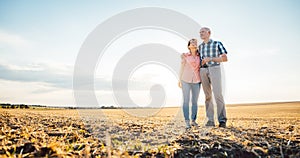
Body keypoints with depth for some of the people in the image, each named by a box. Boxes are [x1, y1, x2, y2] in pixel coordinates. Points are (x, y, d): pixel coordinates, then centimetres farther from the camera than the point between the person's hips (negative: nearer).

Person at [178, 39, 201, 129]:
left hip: (196, 81, 3)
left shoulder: (200, 56, 7)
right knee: (186, 101, -6)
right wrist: (179, 80, 3)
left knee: (195, 101, 5)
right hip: (186, 81, -3)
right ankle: (187, 122, -1)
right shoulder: (185, 56, 0)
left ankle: (193, 121, 16)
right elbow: (182, 68, 4)